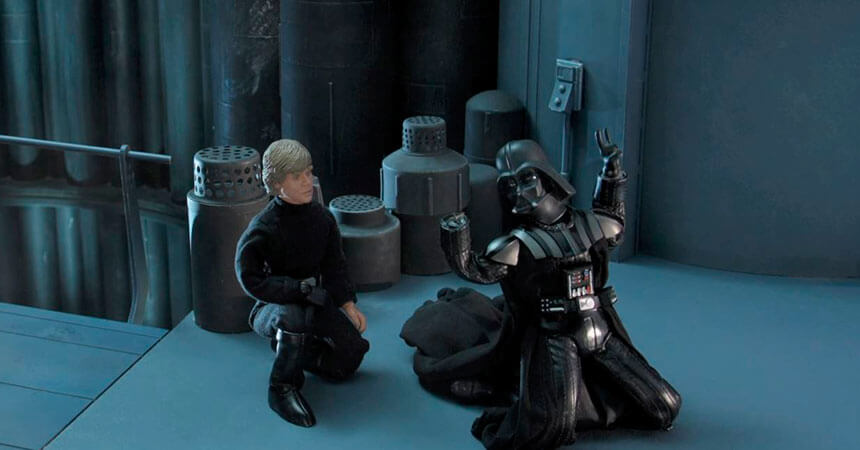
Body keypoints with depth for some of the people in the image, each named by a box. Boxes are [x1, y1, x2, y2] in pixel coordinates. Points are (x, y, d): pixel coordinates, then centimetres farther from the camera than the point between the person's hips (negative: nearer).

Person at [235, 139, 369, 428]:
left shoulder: (321, 217, -2)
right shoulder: (263, 229, -21)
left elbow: (334, 265, 9)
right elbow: (251, 279, -24)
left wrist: (348, 303, -2)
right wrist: (301, 288, -30)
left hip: (313, 302, 6)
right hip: (271, 307, -6)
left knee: (351, 353, -7)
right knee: (293, 317, -41)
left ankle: (295, 349, 21)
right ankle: (282, 389, -19)